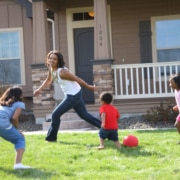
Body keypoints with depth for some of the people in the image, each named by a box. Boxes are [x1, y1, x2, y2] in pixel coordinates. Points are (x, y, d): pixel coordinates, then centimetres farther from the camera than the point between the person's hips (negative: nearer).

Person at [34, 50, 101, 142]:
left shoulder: (62, 72, -24)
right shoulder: (51, 69, 1)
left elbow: (77, 79, -17)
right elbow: (48, 81, 18)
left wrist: (89, 87, -9)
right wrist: (39, 89, 5)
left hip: (73, 96, -9)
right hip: (75, 94, 9)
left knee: (55, 114, -5)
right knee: (84, 115, 21)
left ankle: (51, 137, 8)